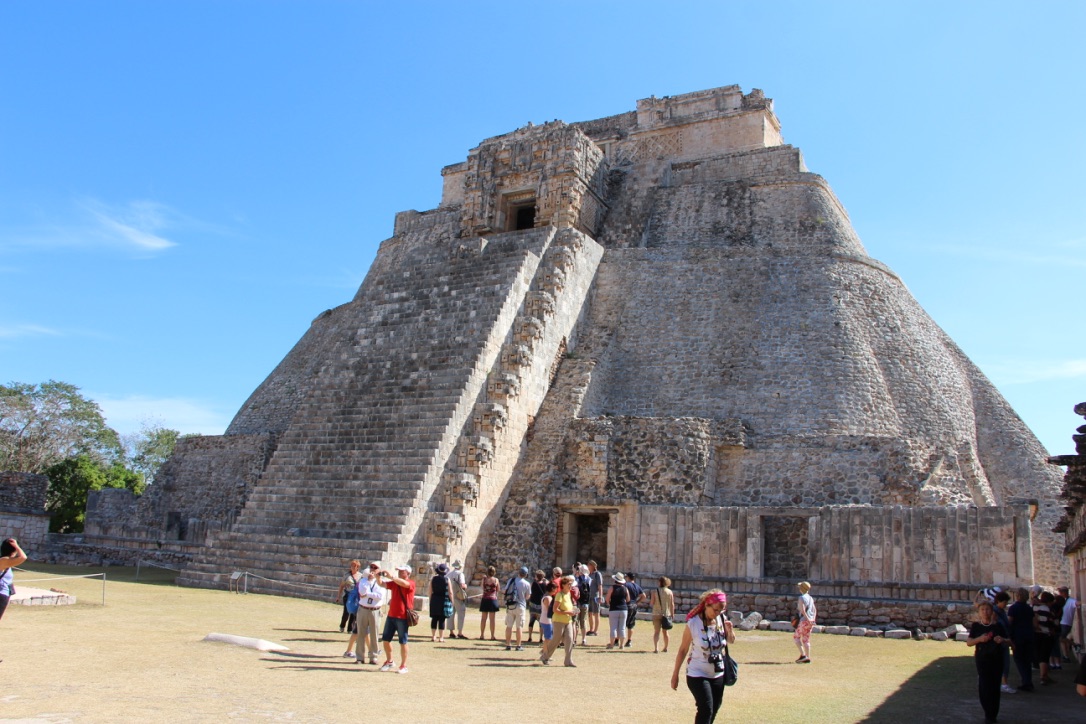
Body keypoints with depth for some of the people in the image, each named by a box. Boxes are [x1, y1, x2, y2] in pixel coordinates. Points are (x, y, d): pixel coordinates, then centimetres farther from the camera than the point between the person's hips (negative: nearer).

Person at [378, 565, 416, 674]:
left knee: (403, 641, 1)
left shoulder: (411, 583, -7)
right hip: (391, 615, 6)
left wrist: (391, 576, -31)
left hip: (403, 617, -6)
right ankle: (389, 661, 28)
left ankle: (404, 665, 12)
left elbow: (404, 583, -28)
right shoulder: (394, 583, 12)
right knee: (385, 639, 11)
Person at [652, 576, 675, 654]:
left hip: (657, 614, -3)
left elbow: (652, 603, -7)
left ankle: (656, 648, -13)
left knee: (656, 632, 1)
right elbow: (672, 604, -1)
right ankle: (665, 648, 30)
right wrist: (672, 614, 7)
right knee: (665, 632, 18)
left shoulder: (655, 591, -8)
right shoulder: (670, 592, -1)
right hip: (667, 614, 3)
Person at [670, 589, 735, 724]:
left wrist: (730, 630, -12)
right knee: (706, 709, -14)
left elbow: (731, 641, 10)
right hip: (697, 674, -5)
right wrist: (675, 674, -4)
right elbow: (683, 649, -9)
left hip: (718, 674, 5)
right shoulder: (693, 623, -17)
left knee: (713, 710, 12)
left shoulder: (722, 620, -5)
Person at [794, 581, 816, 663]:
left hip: (804, 620, -8)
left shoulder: (802, 598, -12)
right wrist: (813, 620, 13)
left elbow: (802, 610, -21)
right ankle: (808, 658, 11)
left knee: (796, 637, 5)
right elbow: (814, 610, 16)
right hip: (810, 621, 8)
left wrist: (808, 619, -19)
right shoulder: (810, 598, 13)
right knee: (806, 639, 12)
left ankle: (802, 655, -4)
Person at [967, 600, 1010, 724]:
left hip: (996, 659, 1)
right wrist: (979, 639, -18)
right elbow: (968, 642, 0)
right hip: (982, 659, -1)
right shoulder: (976, 626, 1)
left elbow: (1007, 641, 9)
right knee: (984, 685, -6)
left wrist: (1002, 640, -14)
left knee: (995, 686, 2)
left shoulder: (998, 625, 2)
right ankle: (989, 713, 9)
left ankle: (992, 714, 16)